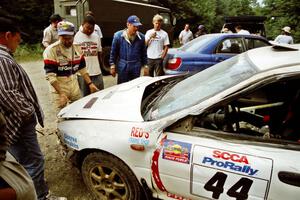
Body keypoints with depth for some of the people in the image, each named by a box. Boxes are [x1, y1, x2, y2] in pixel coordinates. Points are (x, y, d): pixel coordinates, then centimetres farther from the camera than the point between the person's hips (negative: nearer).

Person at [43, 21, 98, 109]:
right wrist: (61, 93, -23)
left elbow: (82, 69, 11)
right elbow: (50, 76, -18)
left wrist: (90, 84, 0)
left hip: (75, 86, 5)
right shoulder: (51, 50, -15)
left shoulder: (77, 48, 4)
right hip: (59, 88, -5)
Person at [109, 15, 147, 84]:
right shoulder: (118, 35, -4)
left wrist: (145, 66, 8)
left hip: (136, 68, 2)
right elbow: (113, 52, 1)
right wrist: (112, 66, -1)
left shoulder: (141, 37, 1)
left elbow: (144, 53, 9)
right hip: (122, 67, -1)